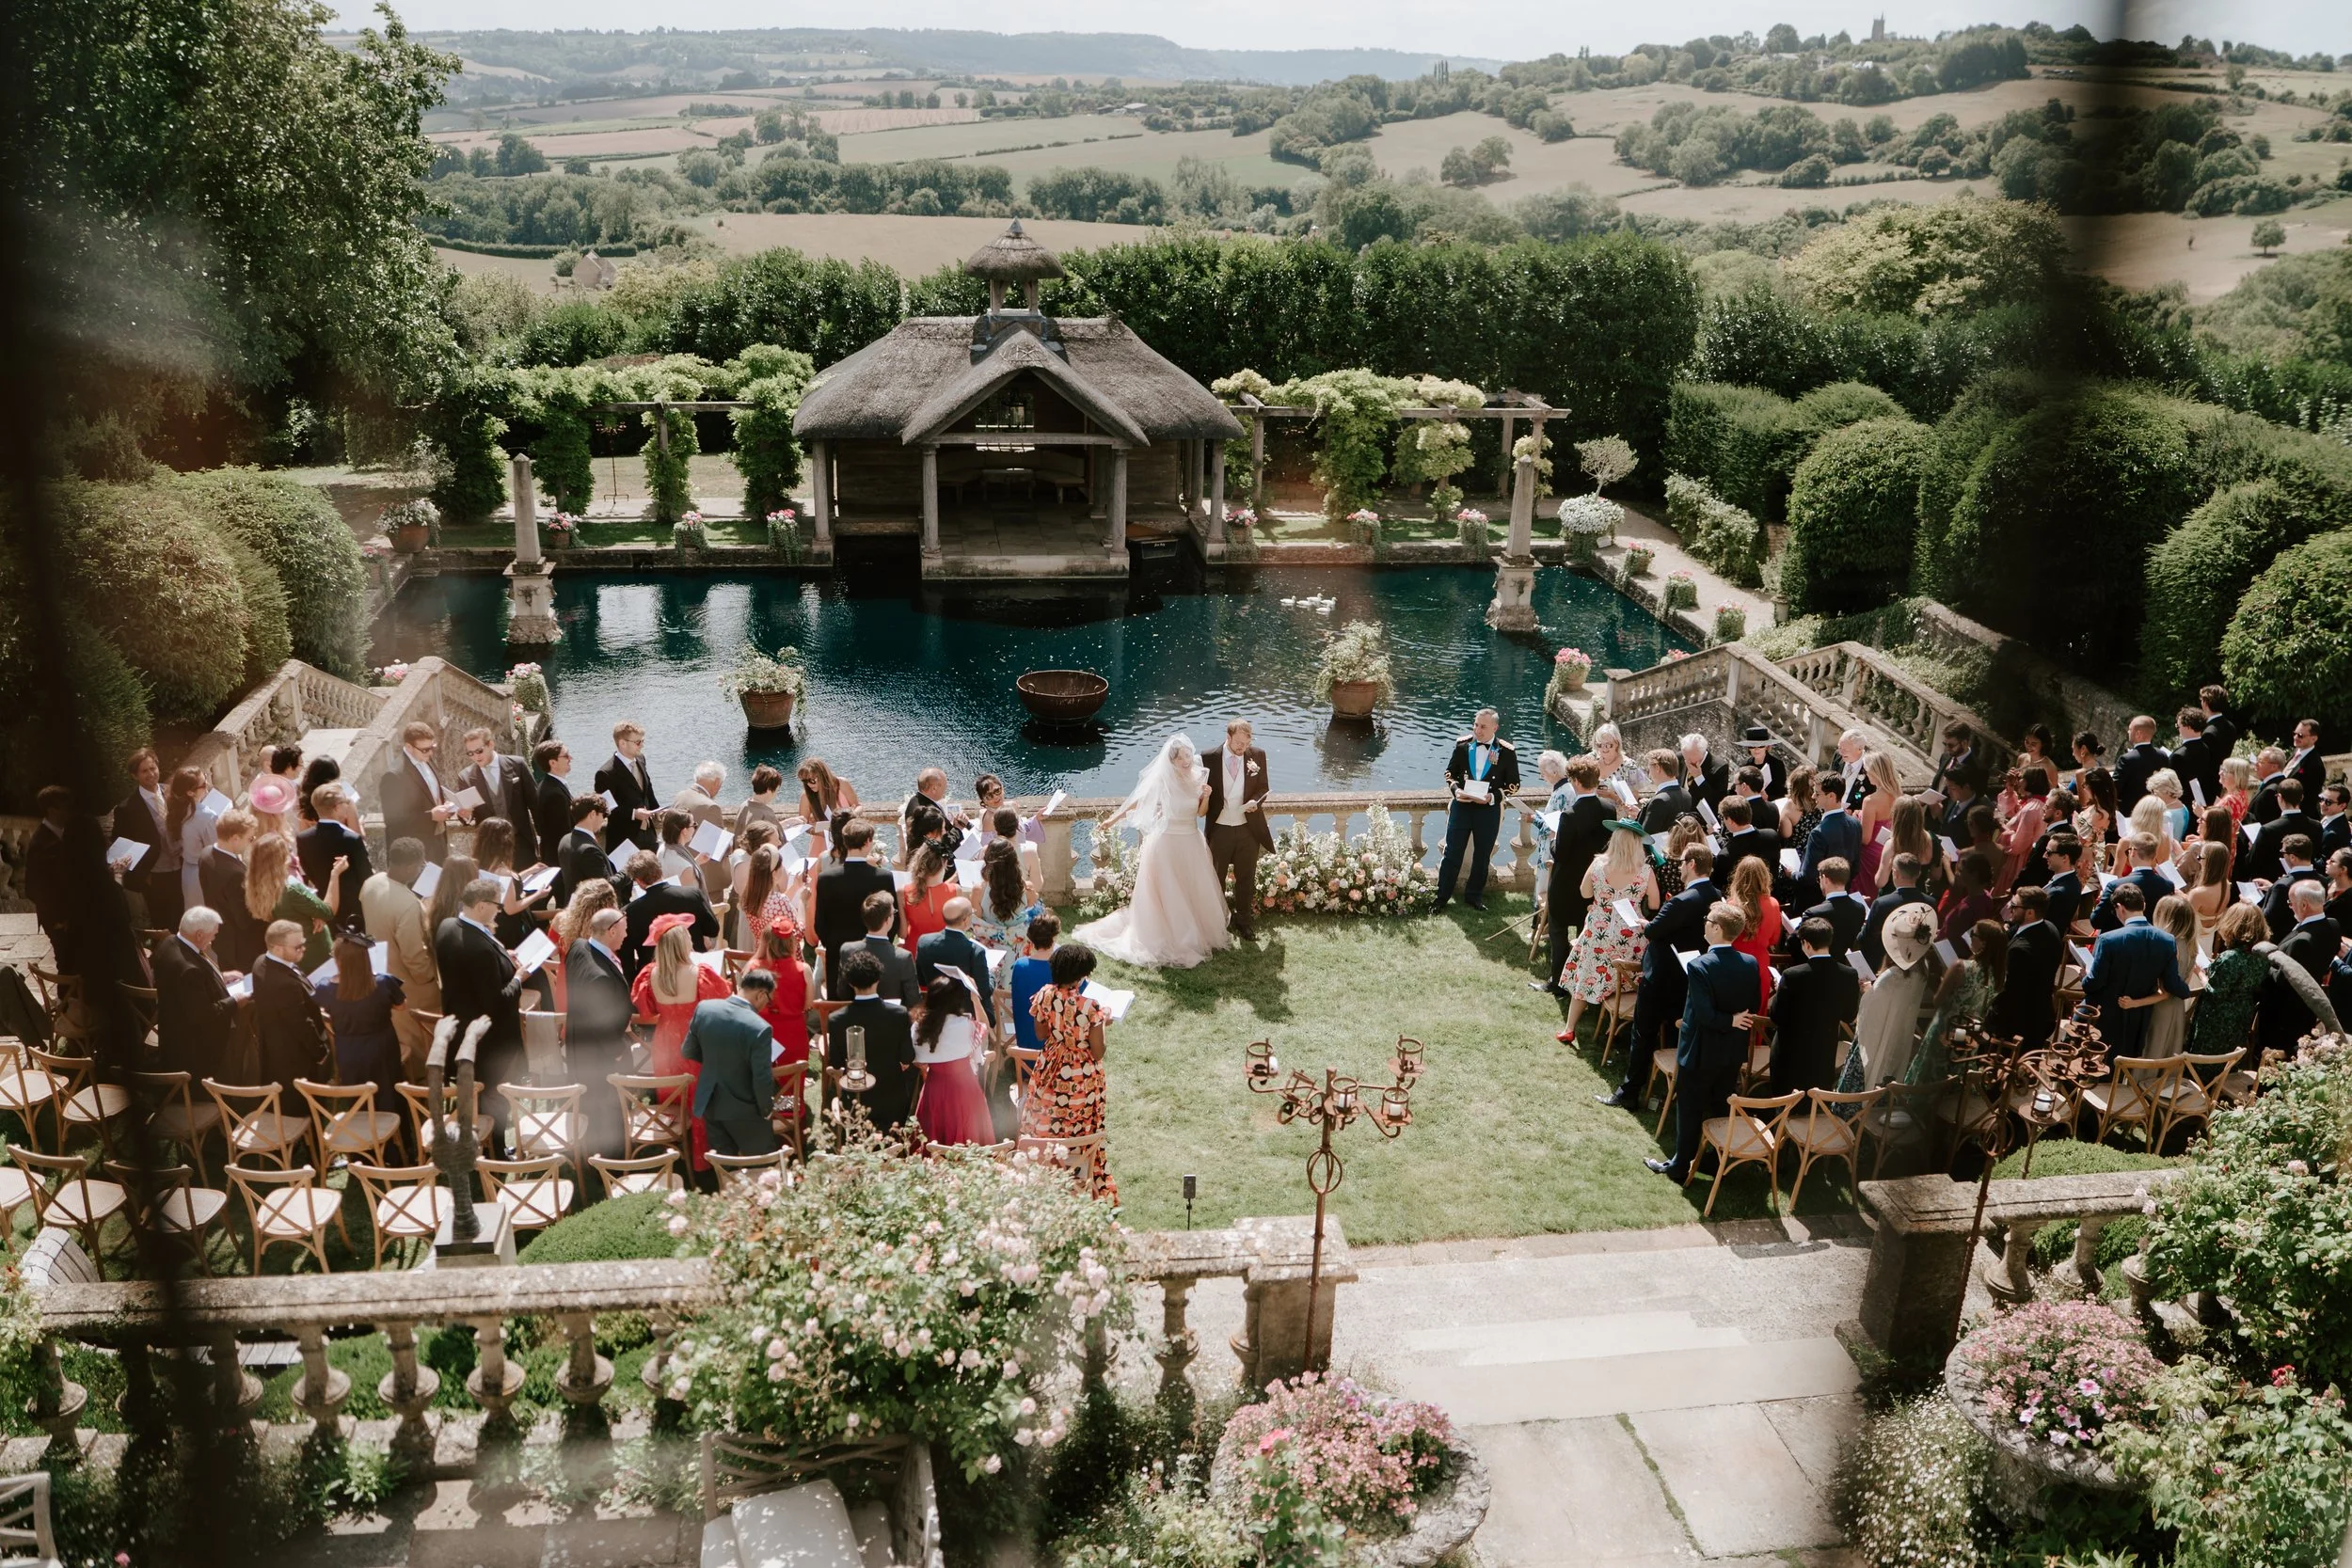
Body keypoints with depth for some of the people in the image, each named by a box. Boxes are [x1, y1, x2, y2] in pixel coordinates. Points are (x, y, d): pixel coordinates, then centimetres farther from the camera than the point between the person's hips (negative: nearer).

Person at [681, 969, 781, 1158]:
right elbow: (762, 1080, -21)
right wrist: (767, 1109, -3)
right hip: (744, 1110, -5)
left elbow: (687, 1051, 4)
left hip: (710, 1104, 5)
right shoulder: (760, 1028, -26)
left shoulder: (704, 1008, -10)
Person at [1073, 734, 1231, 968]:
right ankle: (1167, 940, 15)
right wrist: (1114, 818, 1)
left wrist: (1206, 797, -12)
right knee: (1166, 893, 4)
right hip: (1166, 841, -4)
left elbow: (1201, 812, 7)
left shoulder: (1199, 776, -1)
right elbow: (1138, 800, 1)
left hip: (1192, 843, 4)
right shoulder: (1162, 779, -12)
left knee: (1195, 891, 13)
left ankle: (1198, 934, 29)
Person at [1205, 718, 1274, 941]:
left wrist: (1255, 801, -15)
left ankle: (1244, 921, 31)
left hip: (1248, 828, 1)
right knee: (1216, 877, 14)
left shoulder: (1257, 755, -6)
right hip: (1219, 829, -1)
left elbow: (1263, 787, 4)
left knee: (1246, 878, 13)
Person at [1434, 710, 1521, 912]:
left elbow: (1514, 784, -1)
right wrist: (1455, 789, -11)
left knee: (1482, 855, 13)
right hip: (1461, 805, 1)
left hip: (1489, 810, 0)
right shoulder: (1462, 745, -3)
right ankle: (1441, 896, 16)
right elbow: (1450, 772, 8)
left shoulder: (1506, 752, -8)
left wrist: (1493, 797, -16)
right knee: (1452, 853, 5)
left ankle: (1474, 895, 30)